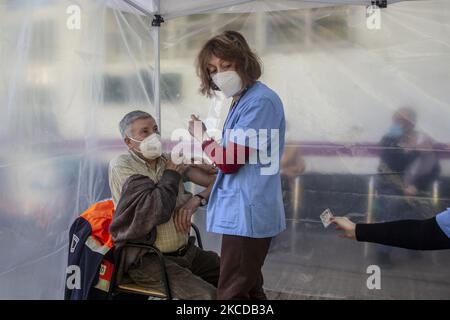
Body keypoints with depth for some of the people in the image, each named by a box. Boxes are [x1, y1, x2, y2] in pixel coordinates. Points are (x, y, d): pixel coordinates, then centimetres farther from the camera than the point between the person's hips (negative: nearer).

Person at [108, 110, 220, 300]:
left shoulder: (170, 161, 7)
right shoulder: (121, 165, -8)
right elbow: (157, 209, -20)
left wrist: (197, 199, -17)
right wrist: (171, 174, -8)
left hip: (186, 251, 6)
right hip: (146, 260, -6)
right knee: (207, 295, -22)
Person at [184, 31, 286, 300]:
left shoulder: (261, 101, -16)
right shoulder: (243, 101, 14)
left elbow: (229, 161, -18)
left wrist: (203, 137, -1)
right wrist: (199, 196, 19)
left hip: (246, 214, -10)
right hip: (243, 212, 10)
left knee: (232, 295, -1)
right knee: (249, 290, 20)